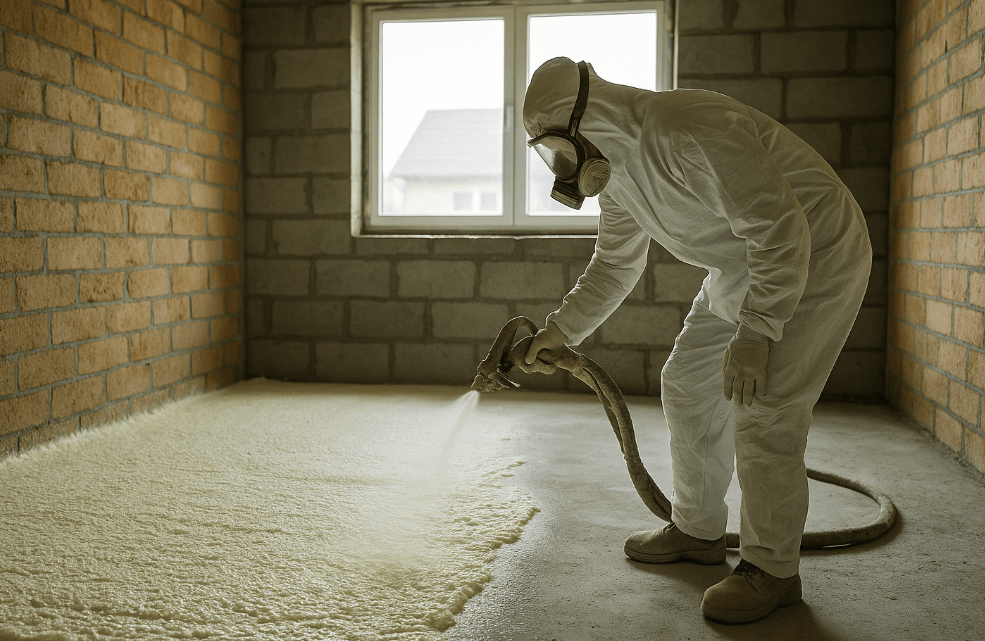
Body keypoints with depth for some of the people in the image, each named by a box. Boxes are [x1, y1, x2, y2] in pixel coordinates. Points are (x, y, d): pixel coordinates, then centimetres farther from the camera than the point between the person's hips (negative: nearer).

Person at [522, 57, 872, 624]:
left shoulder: (694, 131, -30)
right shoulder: (616, 170, 1)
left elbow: (781, 231, -31)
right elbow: (615, 266, 13)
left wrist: (753, 334, -31)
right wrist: (561, 329, 6)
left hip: (816, 256, -9)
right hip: (743, 264, 10)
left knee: (764, 412, -14)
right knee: (689, 386, 10)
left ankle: (771, 569, 3)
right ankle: (699, 530, 25)